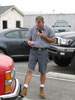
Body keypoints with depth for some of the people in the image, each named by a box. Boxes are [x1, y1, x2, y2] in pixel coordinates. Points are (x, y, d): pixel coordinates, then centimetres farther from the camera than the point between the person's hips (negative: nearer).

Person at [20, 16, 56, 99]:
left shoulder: (48, 29, 2)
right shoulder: (32, 29, 7)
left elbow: (54, 41, 2)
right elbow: (28, 39, 14)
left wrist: (44, 37, -11)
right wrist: (29, 42, -10)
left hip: (43, 52, -1)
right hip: (33, 51, 1)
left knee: (43, 72, 6)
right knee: (30, 70, -7)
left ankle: (42, 90, 22)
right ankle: (25, 89, -6)